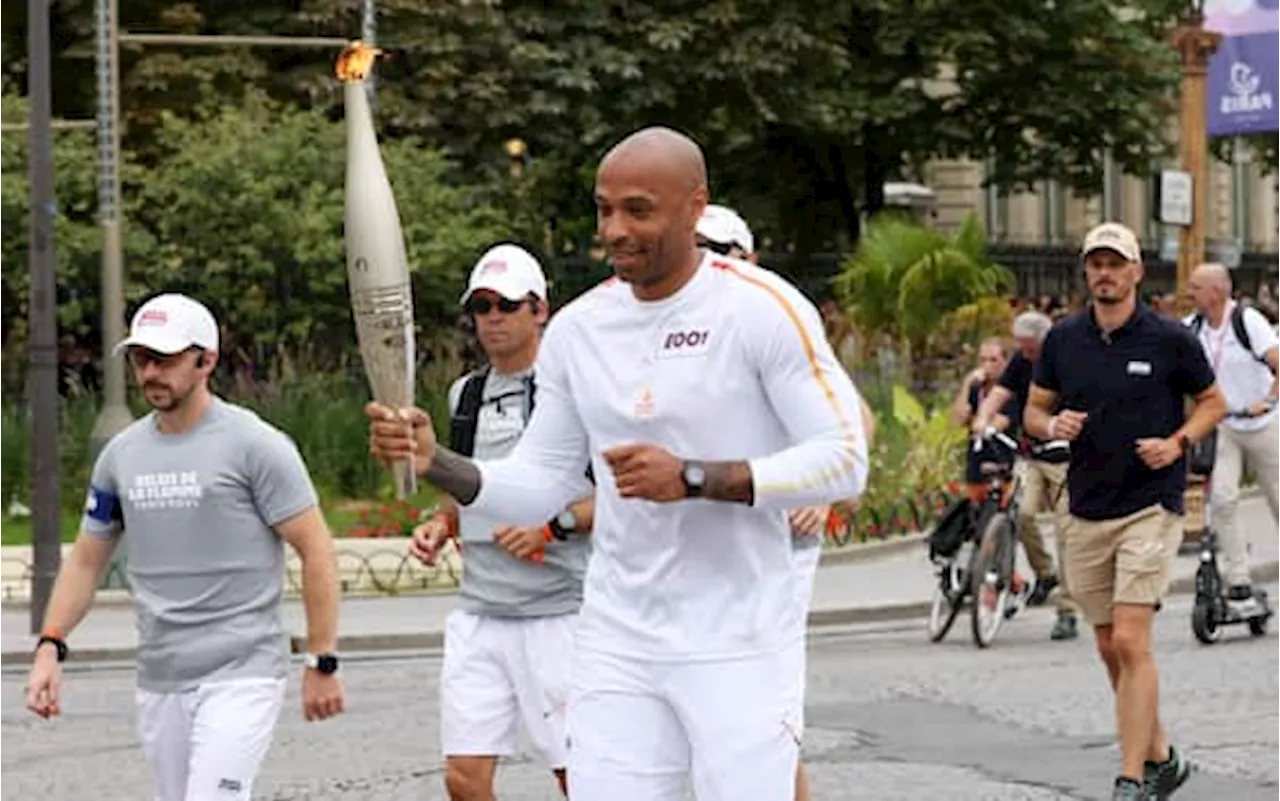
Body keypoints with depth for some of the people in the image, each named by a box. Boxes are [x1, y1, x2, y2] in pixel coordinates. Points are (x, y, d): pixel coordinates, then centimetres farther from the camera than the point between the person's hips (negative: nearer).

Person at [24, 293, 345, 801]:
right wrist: (50, 646, 5)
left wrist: (322, 663, -8)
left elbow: (316, 551, -6)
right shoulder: (121, 454, 10)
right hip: (159, 678, 6)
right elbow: (86, 560, 18)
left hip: (242, 675, -6)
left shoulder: (254, 445, -7)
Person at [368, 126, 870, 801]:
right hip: (617, 646, 5)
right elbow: (539, 488, 9)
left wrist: (693, 478, -23)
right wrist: (435, 463, -10)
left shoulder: (764, 310, -10)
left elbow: (842, 461, -14)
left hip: (740, 650, -5)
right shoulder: (578, 328, 6)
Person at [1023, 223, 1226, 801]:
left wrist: (1177, 442, -12)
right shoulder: (1063, 340, 5)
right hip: (1086, 513, 5)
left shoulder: (1169, 339, -5)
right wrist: (1053, 425, -9)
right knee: (1110, 649, 11)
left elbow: (1213, 402, 6)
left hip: (1150, 509, -5)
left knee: (1131, 642, -14)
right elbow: (1035, 409, 14)